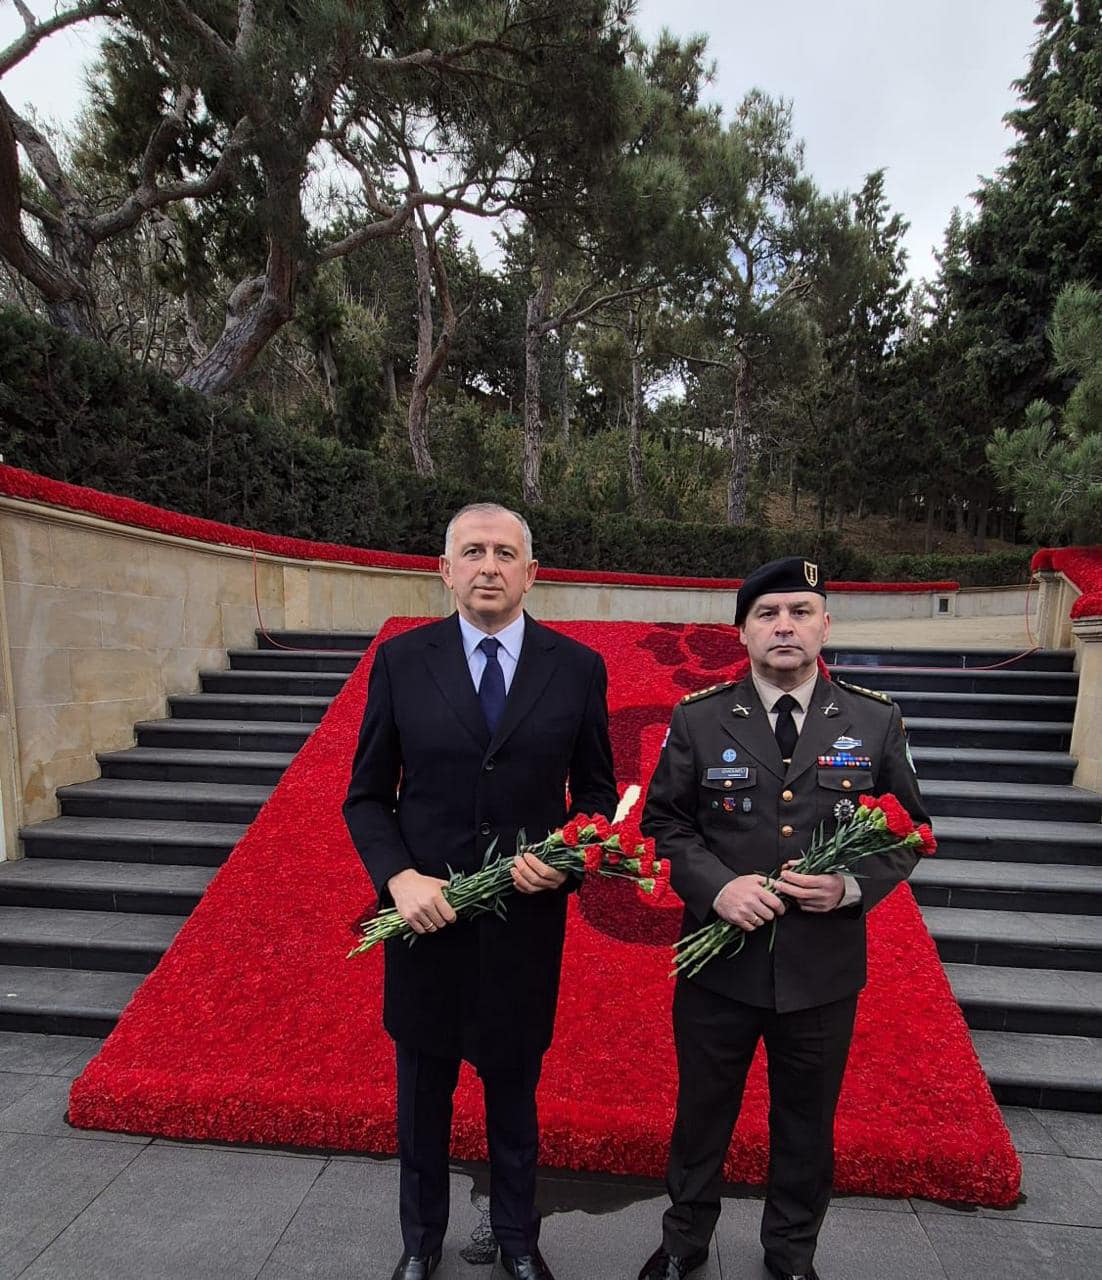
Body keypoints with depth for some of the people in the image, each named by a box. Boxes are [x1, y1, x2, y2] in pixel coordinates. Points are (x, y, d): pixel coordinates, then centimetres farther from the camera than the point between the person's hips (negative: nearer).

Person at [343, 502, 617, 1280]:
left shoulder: (578, 667, -6)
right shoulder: (401, 661, -7)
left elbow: (597, 792, 2)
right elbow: (367, 795, -1)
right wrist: (398, 877, -17)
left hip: (527, 920, 0)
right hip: (425, 915, 0)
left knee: (515, 1094, 21)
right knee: (422, 1096, 21)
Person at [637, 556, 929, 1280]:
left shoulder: (876, 721, -4)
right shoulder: (699, 719, -6)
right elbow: (664, 821, -2)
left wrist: (853, 887, -15)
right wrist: (717, 886, -18)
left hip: (825, 968, 1)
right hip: (718, 963, 0)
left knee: (807, 1126, 21)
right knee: (702, 1115, 19)